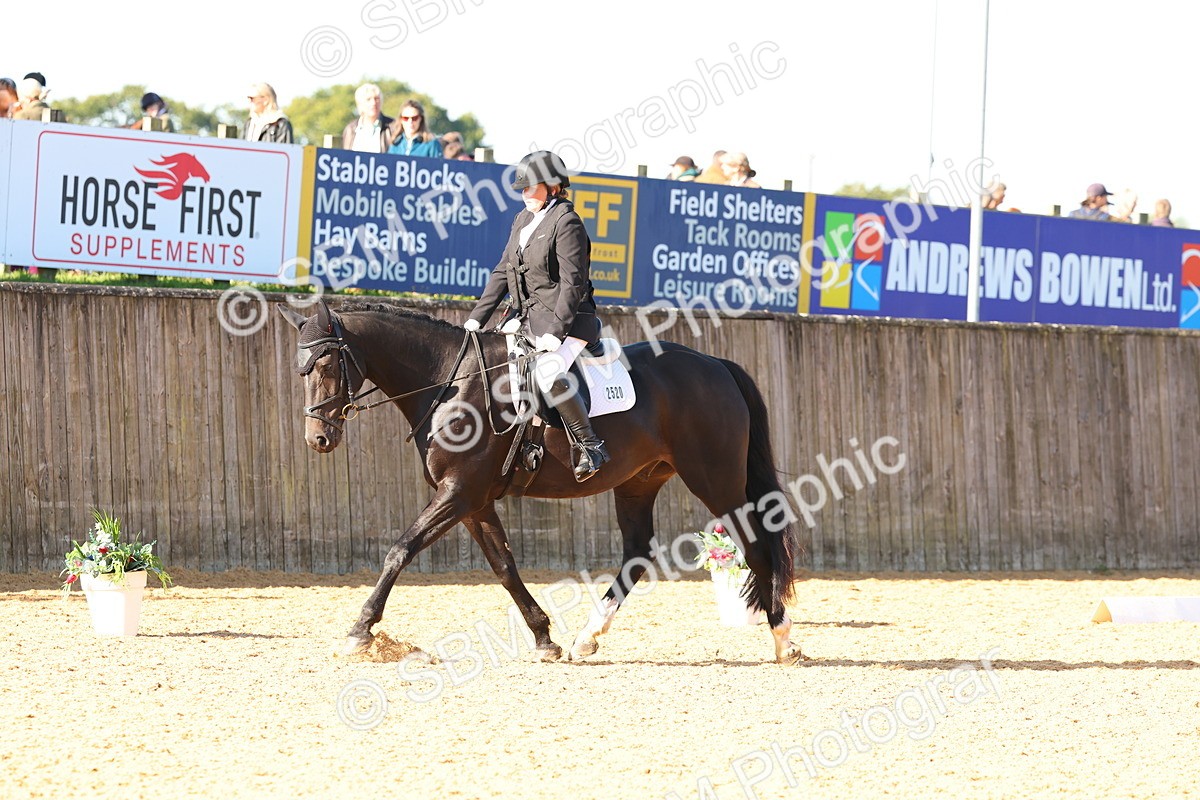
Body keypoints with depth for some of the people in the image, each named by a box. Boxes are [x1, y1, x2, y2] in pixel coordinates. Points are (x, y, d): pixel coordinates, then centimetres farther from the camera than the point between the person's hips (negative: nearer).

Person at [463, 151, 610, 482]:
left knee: (548, 373, -32)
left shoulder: (566, 223, -11)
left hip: (567, 319, -9)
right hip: (525, 317, 9)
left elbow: (572, 283, -17)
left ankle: (589, 445, -21)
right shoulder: (523, 222, 15)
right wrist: (477, 318, 8)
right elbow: (502, 273, 17)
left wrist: (556, 331, -25)